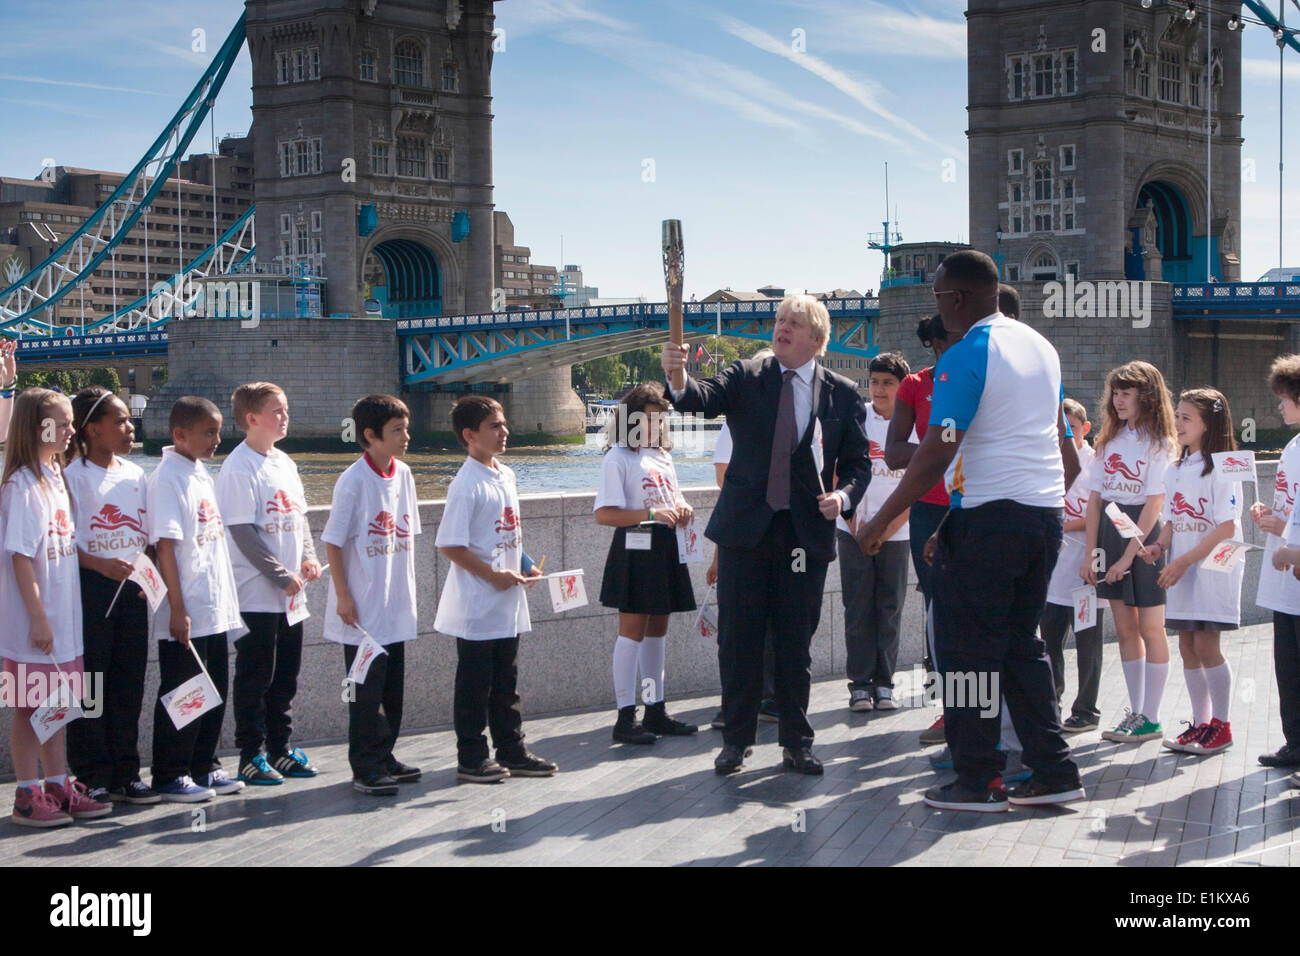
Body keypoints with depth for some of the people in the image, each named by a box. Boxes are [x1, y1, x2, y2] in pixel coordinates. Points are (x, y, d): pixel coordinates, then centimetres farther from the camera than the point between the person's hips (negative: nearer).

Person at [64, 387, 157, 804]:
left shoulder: (134, 474, 12)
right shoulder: (74, 476, -6)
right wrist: (102, 565, -23)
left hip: (132, 588, 6)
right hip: (90, 589, -6)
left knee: (129, 684, 8)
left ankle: (125, 773, 16)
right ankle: (94, 778, 7)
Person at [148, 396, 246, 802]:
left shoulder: (201, 474, 12)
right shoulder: (168, 477, -14)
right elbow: (165, 545, -18)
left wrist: (225, 599, 16)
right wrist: (177, 608, -20)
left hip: (214, 609, 8)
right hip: (185, 614, -8)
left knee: (214, 691, 14)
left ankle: (204, 768, 25)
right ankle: (170, 777, 10)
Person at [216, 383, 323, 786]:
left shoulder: (285, 463, 12)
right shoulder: (238, 468, -13)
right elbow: (243, 531, -17)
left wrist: (308, 557, 2)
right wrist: (281, 575, -16)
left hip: (291, 593, 8)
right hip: (256, 594, -8)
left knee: (285, 677, 14)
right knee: (255, 677, 0)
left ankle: (281, 749, 24)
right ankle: (251, 756, 9)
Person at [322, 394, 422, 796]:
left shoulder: (403, 474, 6)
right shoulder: (354, 480, -14)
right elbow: (333, 541, -12)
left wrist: (408, 589, 14)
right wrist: (344, 596, -14)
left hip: (396, 609, 7)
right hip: (363, 610, -7)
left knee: (393, 689, 14)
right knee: (366, 691, 0)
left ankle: (384, 757, 26)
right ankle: (365, 769, 8)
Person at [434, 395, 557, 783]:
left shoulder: (506, 475, 10)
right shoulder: (466, 484, -16)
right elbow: (450, 545, -19)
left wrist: (524, 567, 8)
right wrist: (493, 574, -17)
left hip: (508, 605, 8)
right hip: (477, 605, -8)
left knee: (505, 682, 15)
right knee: (475, 683, 2)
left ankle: (511, 751, 24)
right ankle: (471, 758, 11)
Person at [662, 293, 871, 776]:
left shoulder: (843, 393, 5)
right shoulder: (745, 378, 3)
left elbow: (858, 463, 6)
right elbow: (704, 397, -16)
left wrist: (844, 495, -14)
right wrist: (677, 378, -37)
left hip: (805, 534, 0)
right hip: (746, 530, 0)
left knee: (795, 644, 7)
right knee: (738, 641, 4)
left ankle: (796, 744, 18)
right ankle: (736, 740, 16)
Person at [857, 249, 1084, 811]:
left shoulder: (965, 357, -12)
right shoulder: (1041, 348, 14)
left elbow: (935, 455, -18)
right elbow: (1067, 452, 21)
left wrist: (880, 522, -12)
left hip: (988, 516, -8)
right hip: (1045, 513, 8)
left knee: (967, 648, 1)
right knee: (1021, 644, 15)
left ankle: (978, 781, 5)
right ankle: (1053, 773, 13)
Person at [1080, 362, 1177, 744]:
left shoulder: (1159, 443, -6)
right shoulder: (1109, 440, 12)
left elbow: (1154, 503, -13)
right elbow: (1095, 498, 8)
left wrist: (1129, 555, -17)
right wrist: (1089, 553, 1)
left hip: (1143, 535, -6)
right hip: (1109, 530, 6)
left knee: (1150, 628, -1)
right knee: (1124, 629, 9)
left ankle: (1150, 719, 3)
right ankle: (1135, 713, 15)